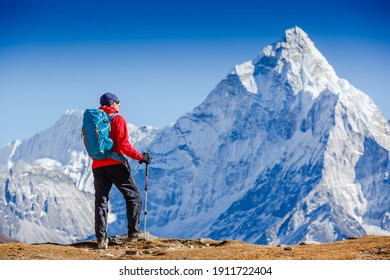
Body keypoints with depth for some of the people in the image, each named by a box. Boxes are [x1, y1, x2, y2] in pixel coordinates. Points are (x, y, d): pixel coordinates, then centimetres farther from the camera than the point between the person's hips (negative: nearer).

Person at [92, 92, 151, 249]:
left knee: (101, 201, 6)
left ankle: (101, 239, -4)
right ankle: (133, 233, 6)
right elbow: (123, 144, -14)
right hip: (116, 164, -5)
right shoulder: (117, 119, -4)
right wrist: (140, 157, -11)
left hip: (98, 166, 5)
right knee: (133, 196, 9)